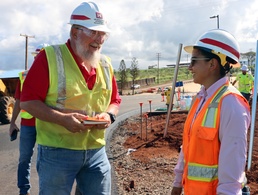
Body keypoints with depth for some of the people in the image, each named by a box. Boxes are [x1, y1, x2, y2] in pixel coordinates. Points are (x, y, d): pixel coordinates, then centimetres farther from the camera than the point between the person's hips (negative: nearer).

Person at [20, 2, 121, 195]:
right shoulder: (50, 57, -9)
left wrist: (109, 115, -7)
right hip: (57, 151, -5)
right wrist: (62, 119, -23)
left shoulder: (105, 64, 8)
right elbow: (27, 101, -10)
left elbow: (115, 101, 16)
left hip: (96, 151, 5)